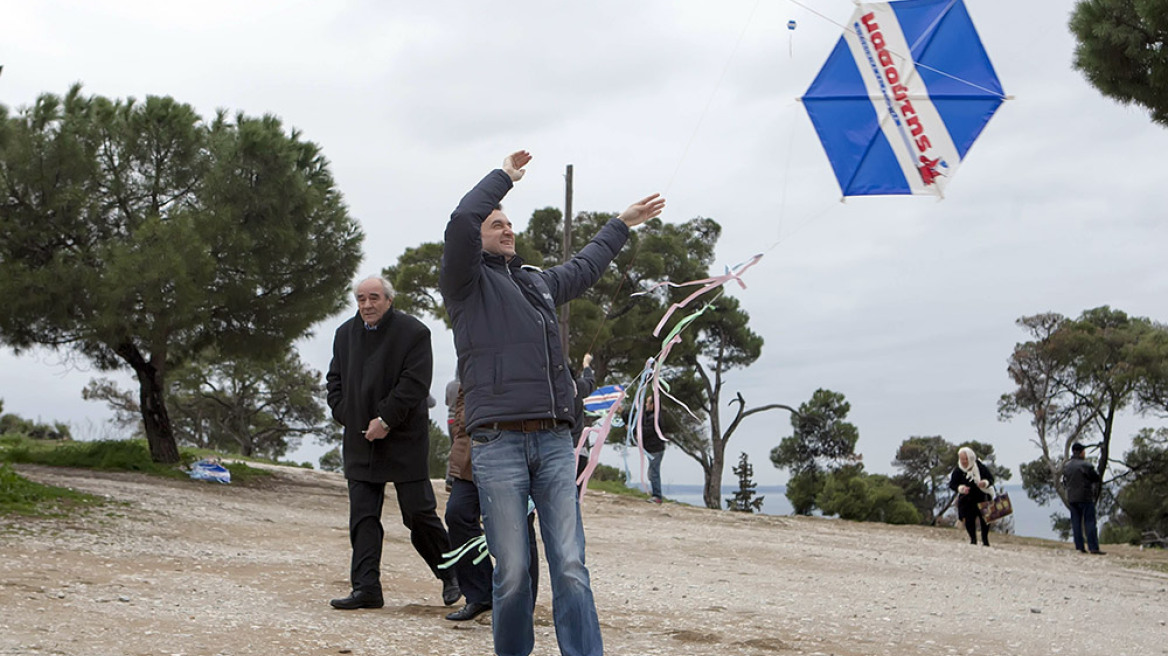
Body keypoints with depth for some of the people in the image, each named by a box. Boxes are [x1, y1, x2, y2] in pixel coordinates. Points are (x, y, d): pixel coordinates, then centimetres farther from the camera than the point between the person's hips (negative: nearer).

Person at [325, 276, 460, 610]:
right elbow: (334, 381, 16)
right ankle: (366, 588, 0)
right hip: (360, 443, 5)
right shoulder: (345, 334, 12)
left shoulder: (413, 332, -7)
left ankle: (450, 573, 18)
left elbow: (415, 383, -14)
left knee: (419, 512, -3)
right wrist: (346, 416, 1)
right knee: (362, 516, -1)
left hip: (405, 442, -5)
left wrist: (385, 420, -17)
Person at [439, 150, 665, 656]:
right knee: (512, 572, -3)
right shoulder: (468, 282, 6)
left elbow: (585, 266, 45)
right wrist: (504, 175, 3)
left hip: (555, 443, 5)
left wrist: (623, 223, 57)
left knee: (570, 567, -3)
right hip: (498, 445, -5)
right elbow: (460, 221, -12)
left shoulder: (539, 283, 26)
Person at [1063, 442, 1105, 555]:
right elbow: (1098, 479, -7)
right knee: (1089, 522, -5)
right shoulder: (1085, 465, -12)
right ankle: (1093, 548, -9)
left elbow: (1064, 483, 15)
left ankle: (1079, 547, 5)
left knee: (1076, 523, 7)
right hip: (1085, 497, -6)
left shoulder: (1066, 466, 8)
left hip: (1071, 498, 6)